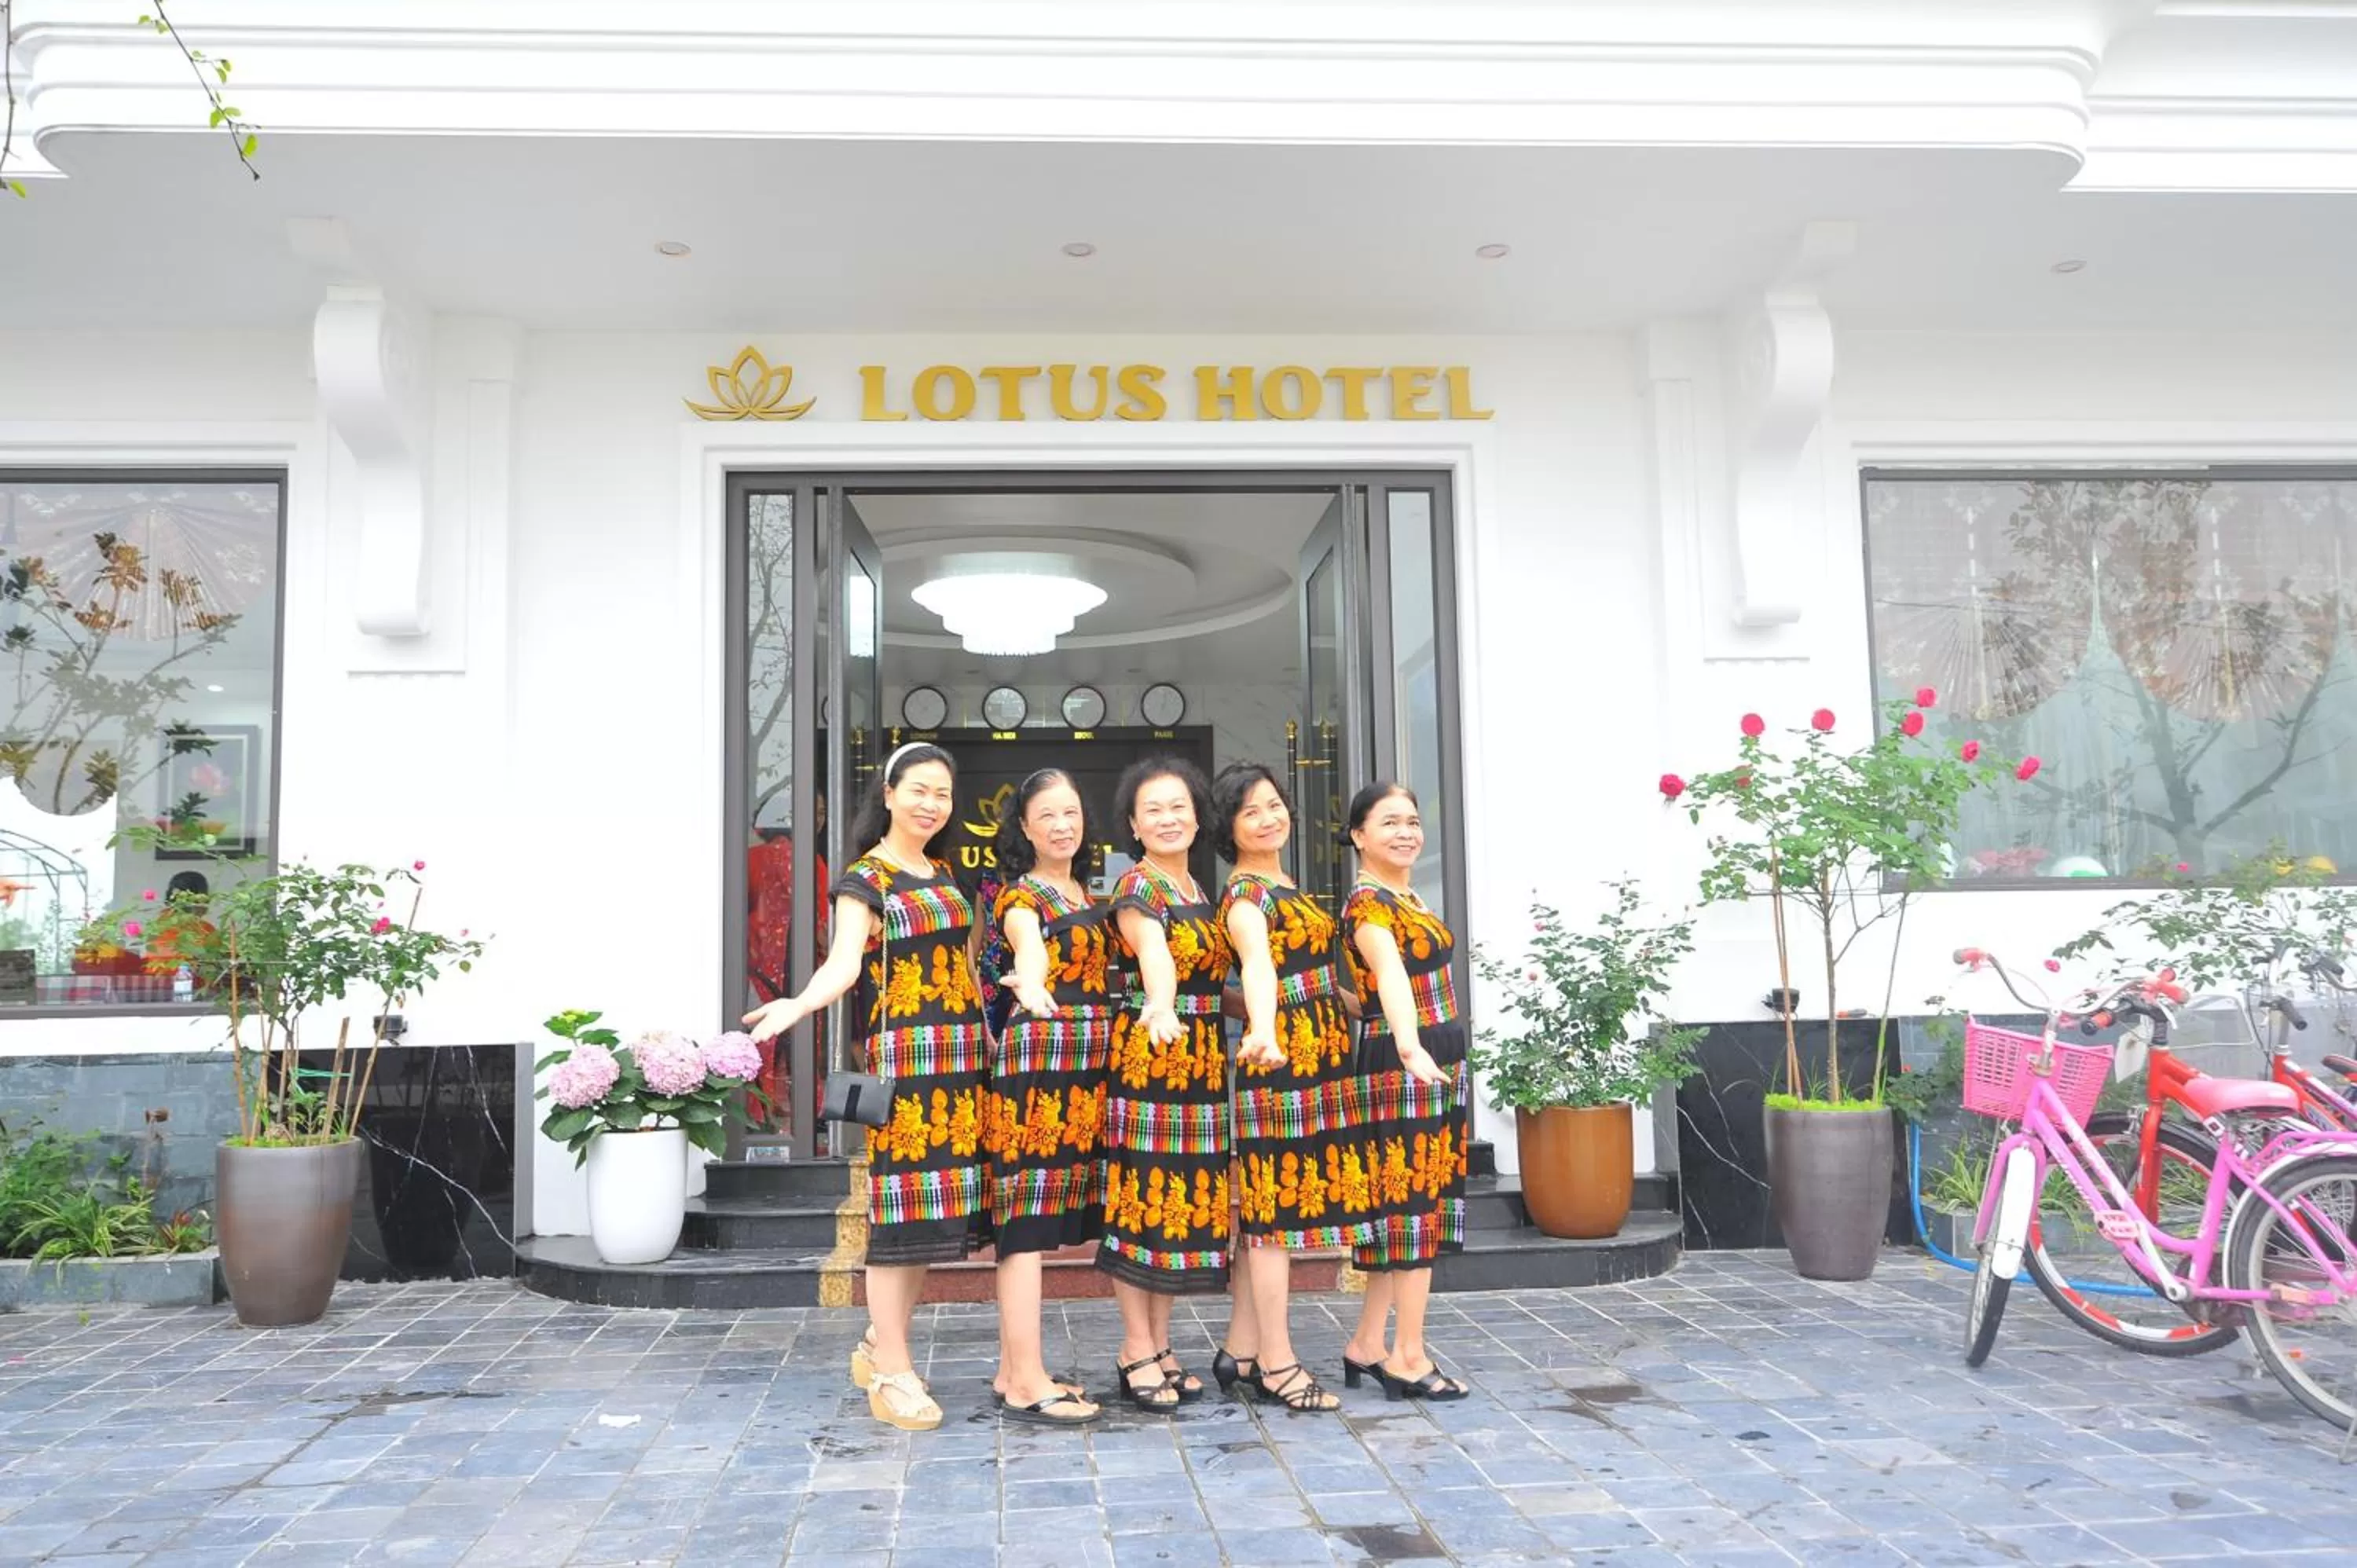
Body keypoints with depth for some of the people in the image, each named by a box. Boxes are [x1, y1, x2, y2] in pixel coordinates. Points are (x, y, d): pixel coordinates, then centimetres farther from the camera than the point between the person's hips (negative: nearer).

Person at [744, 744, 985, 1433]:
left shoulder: (945, 876, 18)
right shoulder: (865, 880, -4)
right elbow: (844, 963, -20)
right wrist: (798, 1006, -37)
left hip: (963, 1058, 7)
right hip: (906, 1058, -7)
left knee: (936, 1207, 8)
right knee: (902, 1208, -6)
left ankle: (878, 1346, 23)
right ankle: (893, 1373, 2)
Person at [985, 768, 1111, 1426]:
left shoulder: (1088, 896, 19)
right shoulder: (1021, 896, -5)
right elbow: (1029, 949, -28)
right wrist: (1030, 986, -50)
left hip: (1084, 1064, 8)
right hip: (1038, 1056, -8)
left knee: (1042, 1215, 10)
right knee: (1029, 1212, -7)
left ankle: (1014, 1371, 17)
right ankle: (1028, 1382, -4)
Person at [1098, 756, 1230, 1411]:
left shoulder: (1197, 889, 15)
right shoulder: (1135, 889, -9)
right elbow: (1152, 951, -31)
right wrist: (1161, 1007, -50)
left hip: (1200, 1060, 8)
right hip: (1146, 1055, -8)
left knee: (1184, 1198, 10)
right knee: (1141, 1195, -3)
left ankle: (1160, 1346, 19)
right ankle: (1136, 1350, 8)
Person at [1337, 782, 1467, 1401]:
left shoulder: (1405, 897, 14)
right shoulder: (1368, 903, -17)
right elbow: (1390, 974, -36)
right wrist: (1411, 1047, -52)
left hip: (1436, 1064, 9)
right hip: (1404, 1066, -9)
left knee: (1406, 1201, 11)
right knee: (1416, 1203, -4)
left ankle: (1367, 1345, 19)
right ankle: (1409, 1358, 4)